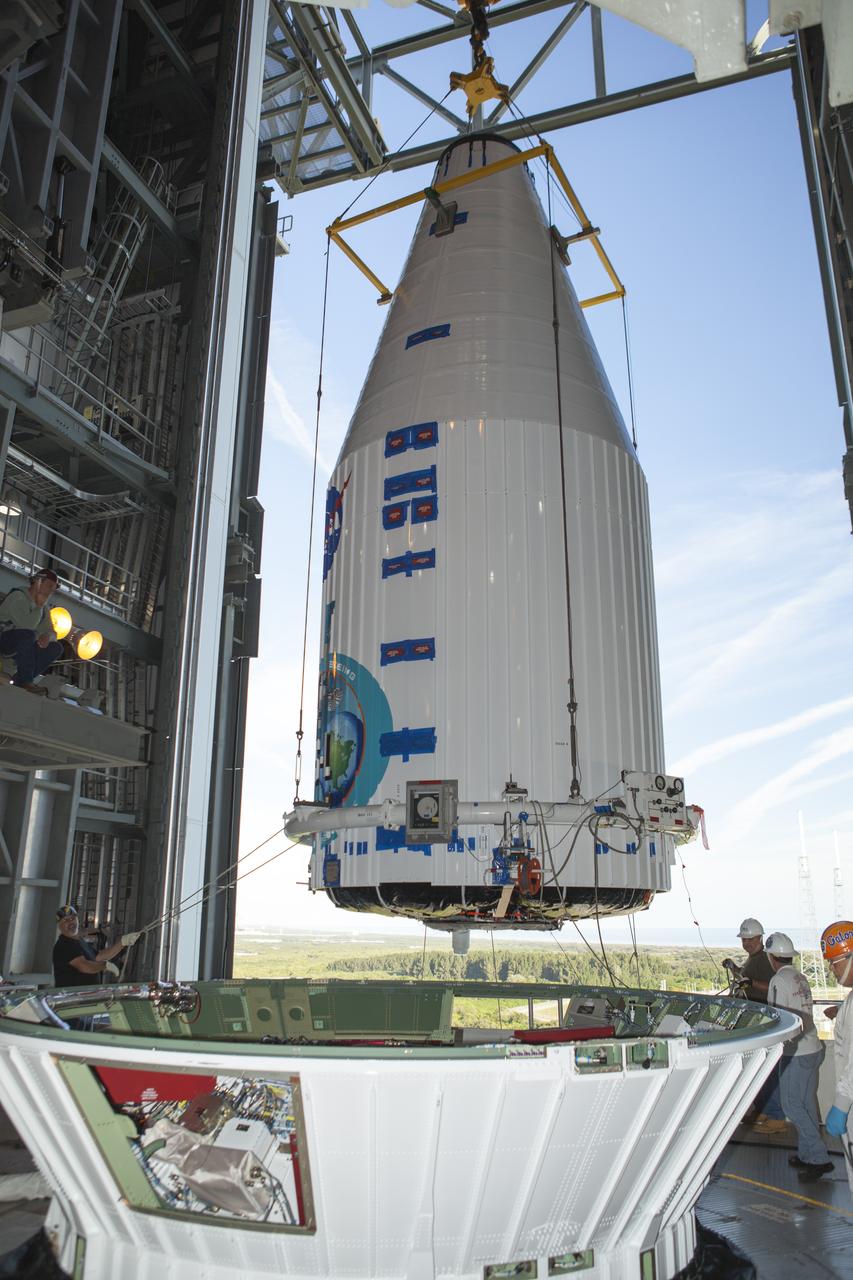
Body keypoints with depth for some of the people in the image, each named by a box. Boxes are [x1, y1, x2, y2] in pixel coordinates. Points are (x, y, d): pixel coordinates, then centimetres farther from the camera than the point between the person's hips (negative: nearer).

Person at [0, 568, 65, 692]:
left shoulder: (43, 607, 10)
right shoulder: (18, 597, -16)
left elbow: (51, 631, 5)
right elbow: (27, 625, -32)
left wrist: (47, 636, -19)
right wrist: (39, 606, -20)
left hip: (20, 646, 8)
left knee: (56, 648, -7)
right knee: (27, 634, -35)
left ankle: (20, 679, -9)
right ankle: (25, 681, -27)